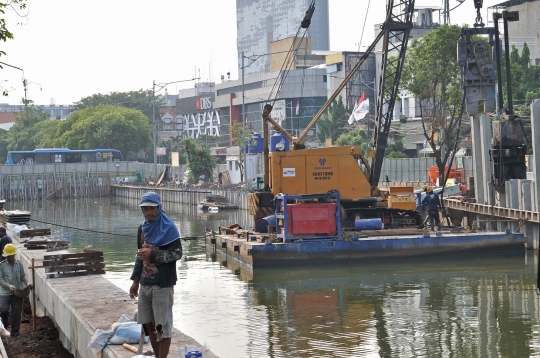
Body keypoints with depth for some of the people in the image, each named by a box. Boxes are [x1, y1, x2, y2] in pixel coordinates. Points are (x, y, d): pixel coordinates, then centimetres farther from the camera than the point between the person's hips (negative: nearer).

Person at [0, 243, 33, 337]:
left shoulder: (19, 264, 3)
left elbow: (23, 276, 10)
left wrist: (27, 283, -8)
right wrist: (9, 286, -21)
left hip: (18, 292, 2)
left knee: (17, 312, 2)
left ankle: (15, 331, 10)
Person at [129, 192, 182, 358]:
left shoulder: (168, 228, -8)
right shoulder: (142, 228, 12)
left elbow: (177, 254, -12)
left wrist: (152, 254, -19)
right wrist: (136, 281, 18)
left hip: (162, 284, -7)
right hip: (145, 284, 7)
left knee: (163, 325, -4)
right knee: (149, 324, 10)